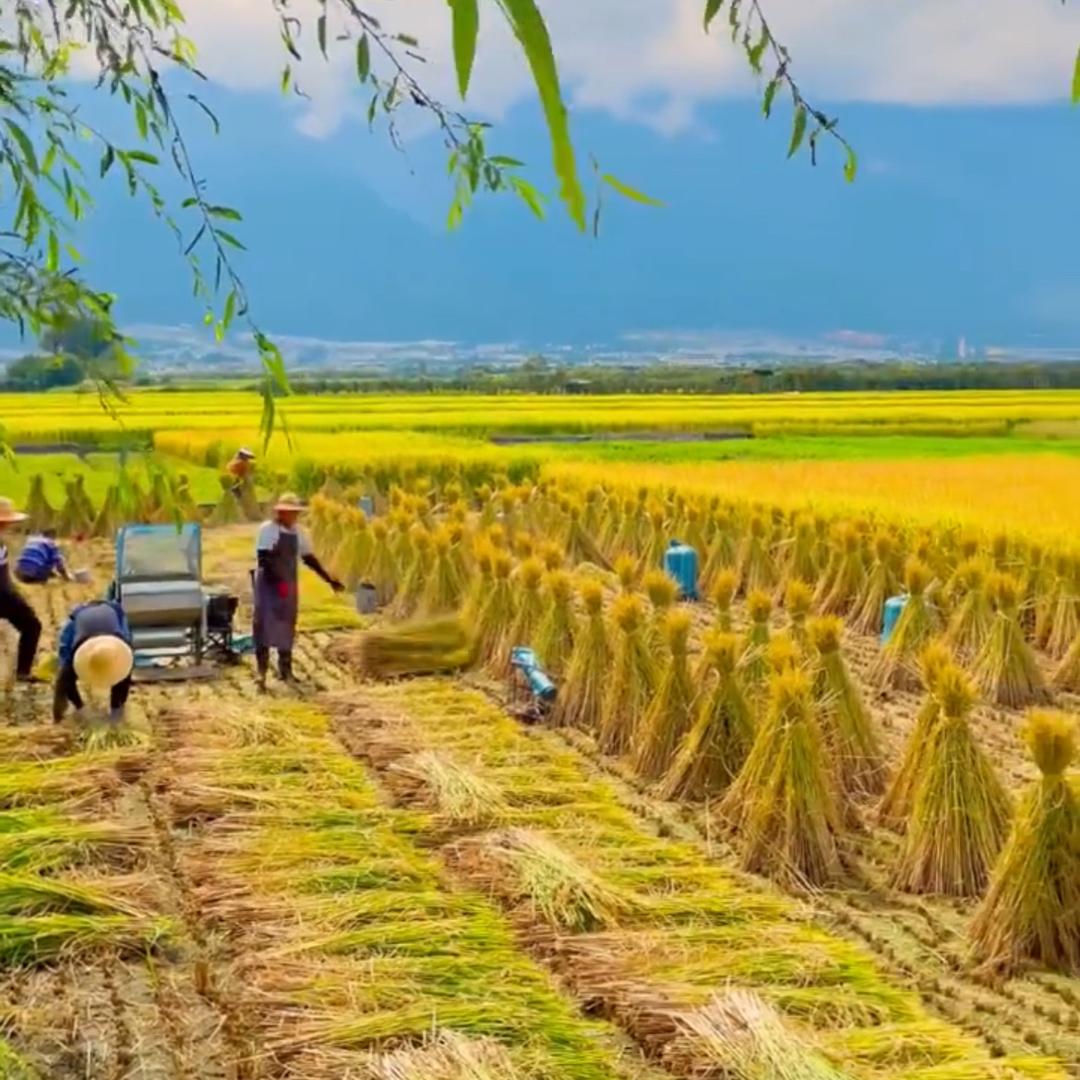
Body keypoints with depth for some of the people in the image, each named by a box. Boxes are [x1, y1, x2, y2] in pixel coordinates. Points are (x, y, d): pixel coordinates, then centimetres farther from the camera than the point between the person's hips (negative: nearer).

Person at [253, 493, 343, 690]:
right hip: (269, 585, -6)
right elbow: (263, 559, -19)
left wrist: (329, 580, 11)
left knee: (287, 627, 11)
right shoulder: (267, 529, -12)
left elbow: (309, 558, 14)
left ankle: (285, 670, 21)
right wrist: (277, 581, -30)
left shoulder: (298, 532, 6)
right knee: (265, 625, -8)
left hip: (289, 587, 6)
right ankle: (261, 671, -7)